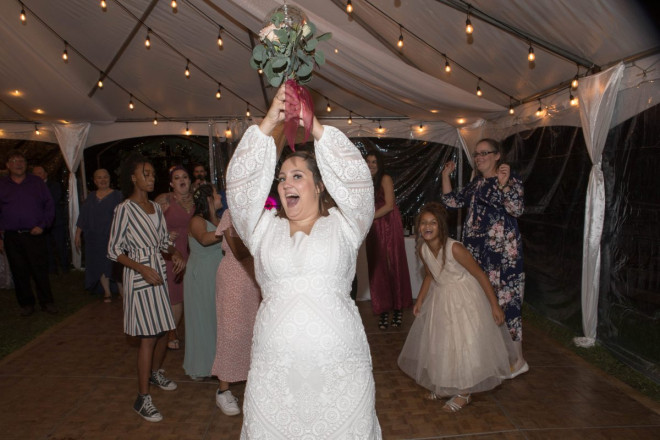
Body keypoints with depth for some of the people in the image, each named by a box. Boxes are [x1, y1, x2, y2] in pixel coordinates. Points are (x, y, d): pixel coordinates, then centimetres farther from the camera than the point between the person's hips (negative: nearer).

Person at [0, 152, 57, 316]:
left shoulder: (37, 182, 7)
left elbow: (49, 206, 7)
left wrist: (43, 225, -6)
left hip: (35, 234, -1)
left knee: (40, 270, 0)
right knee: (19, 272, 7)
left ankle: (47, 302, 12)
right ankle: (26, 303, 20)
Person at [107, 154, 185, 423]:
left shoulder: (156, 208, 10)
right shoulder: (125, 209, -10)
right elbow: (114, 251, -10)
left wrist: (176, 254, -3)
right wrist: (143, 269, -20)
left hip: (160, 272, 7)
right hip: (139, 276, -7)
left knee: (164, 329, 14)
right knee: (148, 337, -5)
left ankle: (155, 373, 39)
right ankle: (142, 398, 6)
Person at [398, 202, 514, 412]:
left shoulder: (454, 248, -28)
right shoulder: (423, 250, -9)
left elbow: (479, 274, -20)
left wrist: (495, 306, -18)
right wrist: (420, 300, 7)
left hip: (464, 298, -6)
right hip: (440, 297, 7)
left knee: (464, 343, 0)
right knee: (438, 343, 16)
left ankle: (464, 393, 21)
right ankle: (441, 385, 38)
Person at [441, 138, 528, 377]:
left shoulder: (510, 179, -5)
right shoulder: (476, 183, 16)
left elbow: (517, 209, -18)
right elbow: (452, 201, 16)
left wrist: (504, 185, -32)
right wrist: (446, 175, 9)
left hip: (502, 249, -8)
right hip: (476, 250, 8)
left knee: (505, 299, -6)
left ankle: (517, 360, 6)